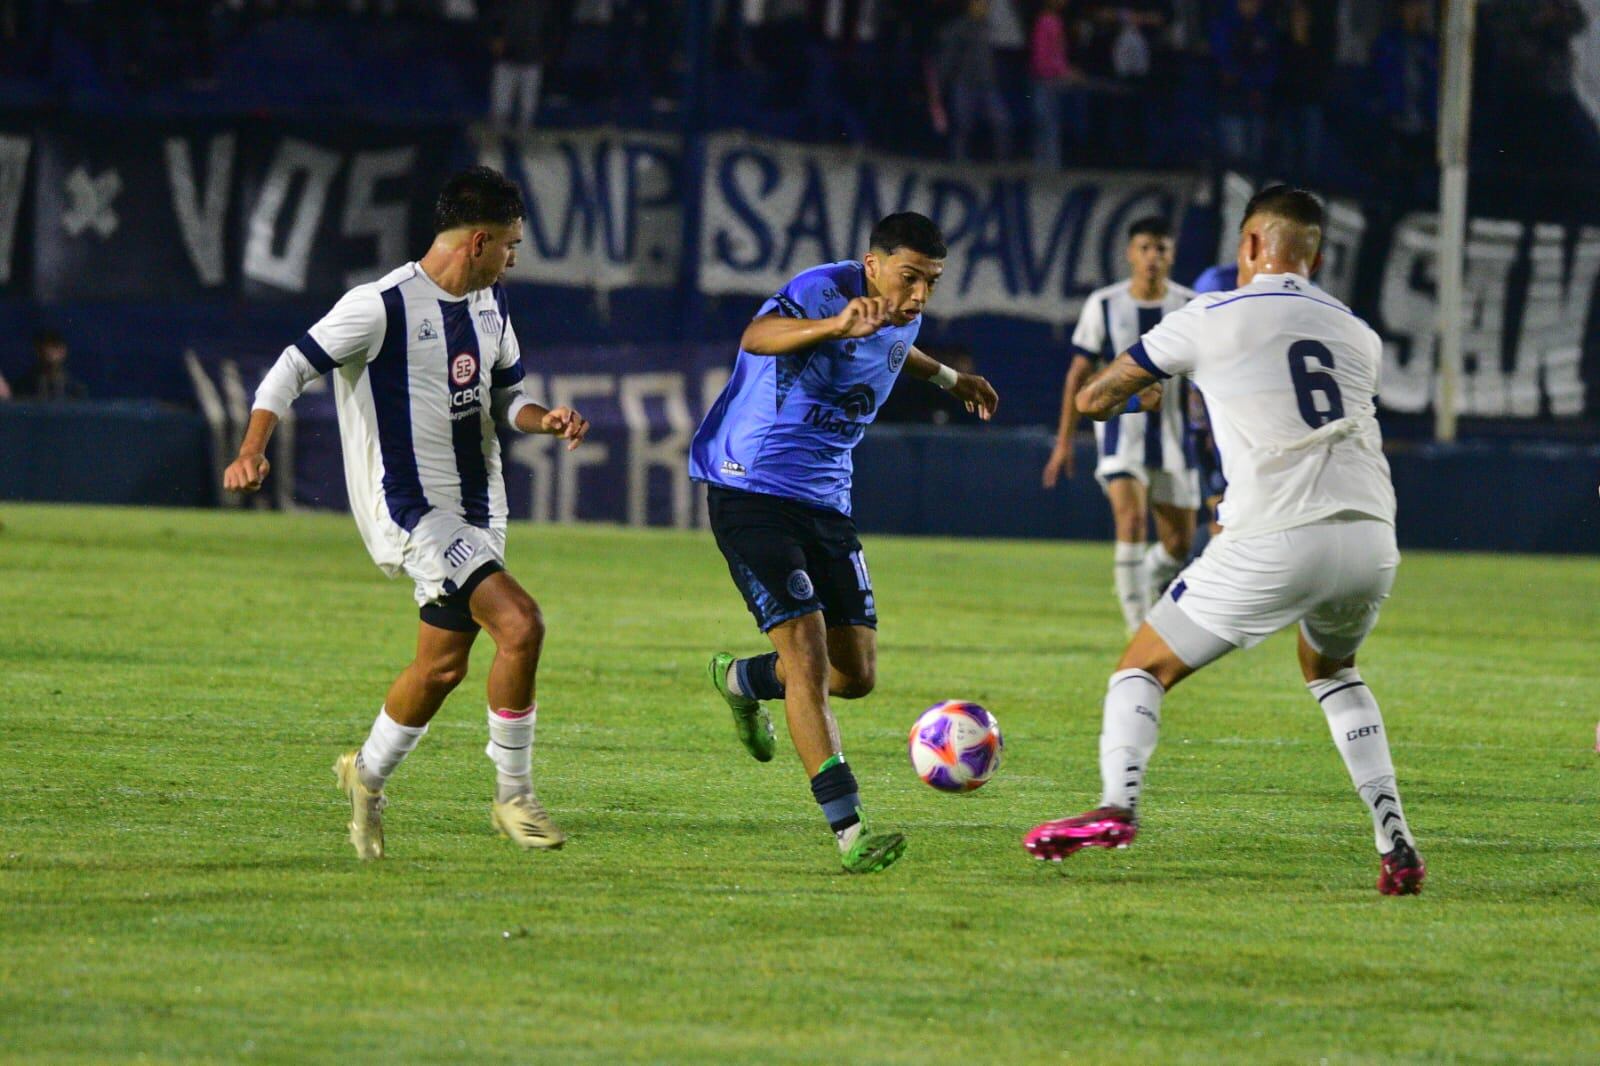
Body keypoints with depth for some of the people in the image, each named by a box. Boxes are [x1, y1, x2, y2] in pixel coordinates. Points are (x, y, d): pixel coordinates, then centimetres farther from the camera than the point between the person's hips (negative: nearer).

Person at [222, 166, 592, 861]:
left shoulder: (489, 306, 9)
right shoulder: (382, 306, -15)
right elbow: (293, 368, -12)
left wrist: (543, 419, -2)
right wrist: (252, 451, -25)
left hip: (475, 510, 9)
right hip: (410, 509, -9)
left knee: (443, 663, 14)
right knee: (520, 625, -21)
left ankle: (366, 777, 38)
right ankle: (514, 798, -9)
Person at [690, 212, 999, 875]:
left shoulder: (905, 317, 6)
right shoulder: (822, 290, -19)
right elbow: (758, 337, -42)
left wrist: (947, 377, 46)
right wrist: (837, 325, -59)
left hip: (827, 502, 8)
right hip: (752, 491, -8)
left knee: (856, 674, 6)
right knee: (807, 651, -19)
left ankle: (740, 681, 37)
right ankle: (849, 833, -22)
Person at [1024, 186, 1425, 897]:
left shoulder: (1213, 319, 7)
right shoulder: (1359, 336, 21)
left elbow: (1093, 398, 17)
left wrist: (1135, 392, 39)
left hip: (1275, 544, -5)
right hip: (1370, 536, 5)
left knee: (1143, 669, 9)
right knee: (1330, 671, 32)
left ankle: (1116, 805, -17)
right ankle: (1395, 844, 18)